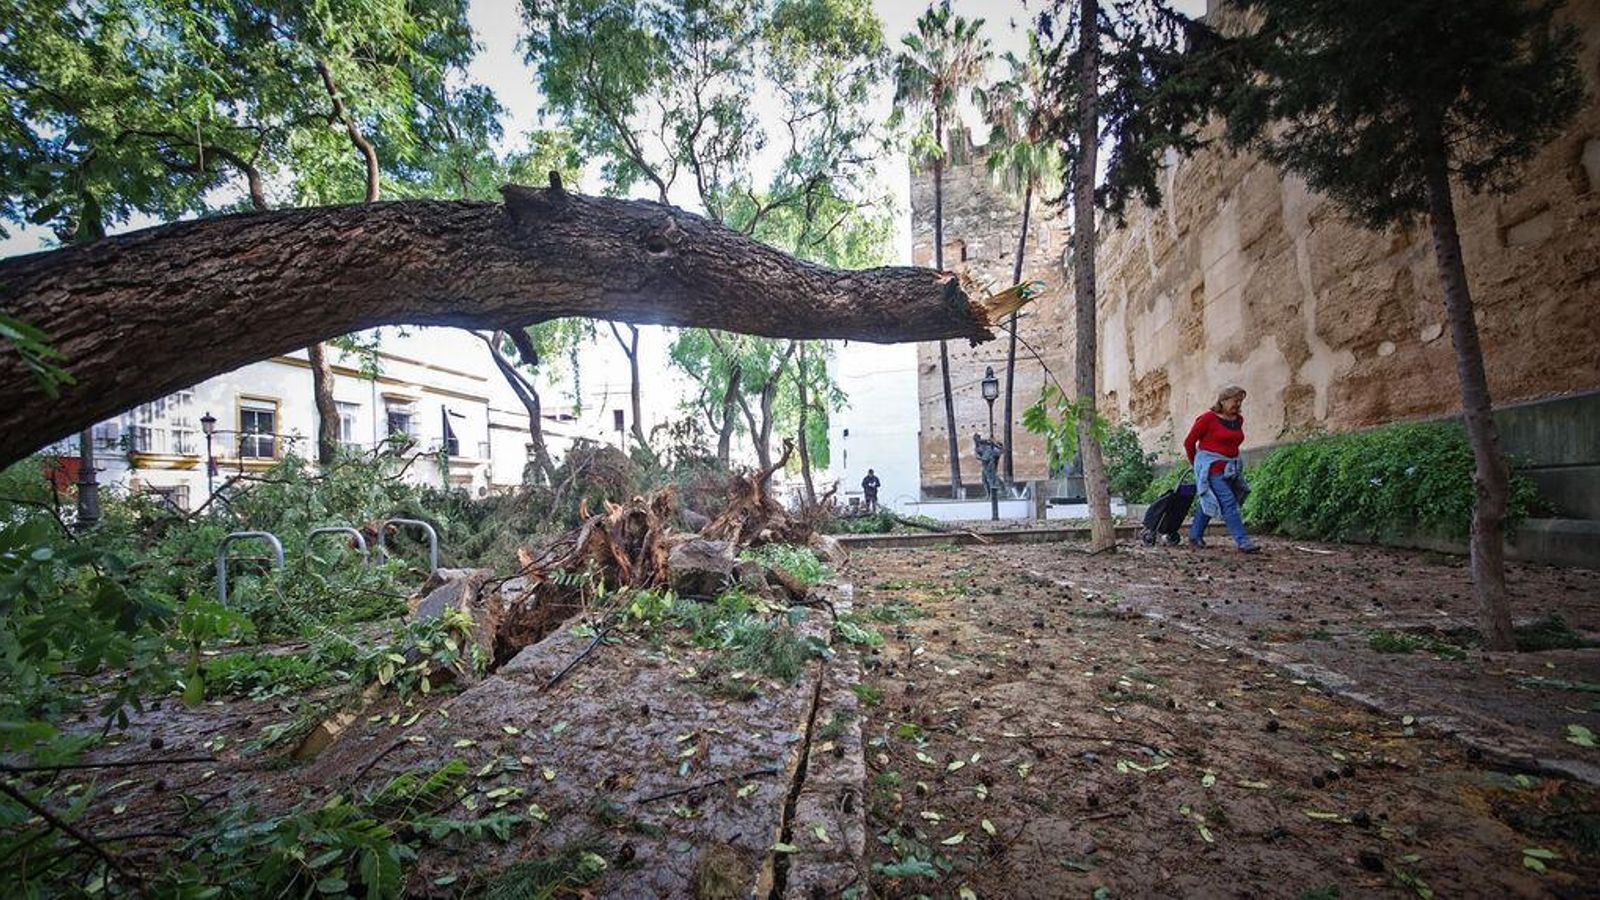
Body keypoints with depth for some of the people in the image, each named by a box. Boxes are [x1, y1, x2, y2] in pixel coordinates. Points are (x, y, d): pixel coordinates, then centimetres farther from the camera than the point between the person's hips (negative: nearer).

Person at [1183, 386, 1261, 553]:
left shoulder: (1239, 420, 9)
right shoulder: (1208, 418, -11)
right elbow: (1189, 442, -4)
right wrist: (1196, 464, 8)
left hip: (1230, 468, 7)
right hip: (1212, 467, -7)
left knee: (1209, 503, 14)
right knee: (1228, 503, -12)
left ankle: (1195, 536, 24)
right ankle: (1243, 542, -13)